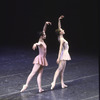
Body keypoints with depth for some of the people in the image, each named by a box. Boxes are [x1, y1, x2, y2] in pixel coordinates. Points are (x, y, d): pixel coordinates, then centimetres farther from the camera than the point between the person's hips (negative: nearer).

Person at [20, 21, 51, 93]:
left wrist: (46, 24, 6)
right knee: (33, 73, -7)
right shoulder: (40, 43, -16)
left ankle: (40, 89, 5)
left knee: (40, 74, 5)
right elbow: (36, 44, -43)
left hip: (42, 59, 9)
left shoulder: (42, 41, 7)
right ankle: (26, 85, -4)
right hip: (40, 59, -9)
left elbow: (44, 31, 14)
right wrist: (35, 45, -66)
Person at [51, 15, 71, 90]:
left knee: (62, 70, 8)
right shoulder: (62, 39, -17)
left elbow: (59, 27, 13)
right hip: (63, 55, -9)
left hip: (64, 55, 9)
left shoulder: (60, 37, 6)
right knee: (60, 69, -11)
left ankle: (63, 84, 11)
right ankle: (54, 82, -18)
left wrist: (59, 20, 9)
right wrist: (58, 58, -26)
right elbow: (60, 49, -23)